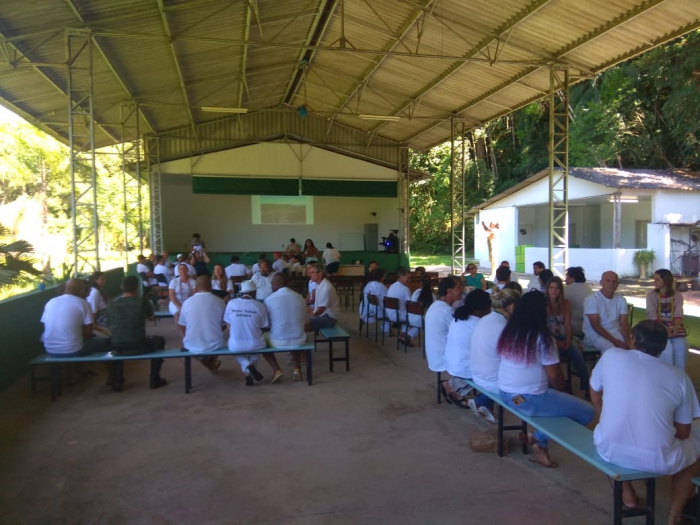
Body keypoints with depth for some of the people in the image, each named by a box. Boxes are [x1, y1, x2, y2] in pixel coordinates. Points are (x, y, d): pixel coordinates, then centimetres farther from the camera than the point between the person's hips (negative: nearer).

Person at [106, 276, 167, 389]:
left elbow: (111, 327, 13)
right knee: (159, 340, 26)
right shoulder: (142, 302, -7)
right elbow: (152, 318, 12)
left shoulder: (111, 305, 1)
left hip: (117, 349, 3)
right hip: (139, 347, -3)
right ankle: (155, 379, 22)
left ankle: (113, 377, 46)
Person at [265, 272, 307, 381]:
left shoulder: (269, 299, -10)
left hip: (278, 341, -2)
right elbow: (304, 322, 10)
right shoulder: (300, 298, -1)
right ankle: (297, 369, 23)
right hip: (299, 341, 3)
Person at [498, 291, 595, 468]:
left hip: (505, 393, 8)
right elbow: (555, 377, -13)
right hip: (531, 399, -8)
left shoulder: (508, 333, 5)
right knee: (587, 412, 3)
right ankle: (538, 439, 7)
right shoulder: (543, 338, -15)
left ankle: (540, 445, 19)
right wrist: (563, 391, 10)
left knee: (554, 396, 30)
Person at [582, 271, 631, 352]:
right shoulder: (592, 299, -13)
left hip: (615, 333, 6)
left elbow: (624, 323, 1)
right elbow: (595, 326, -16)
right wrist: (615, 341, -20)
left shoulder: (621, 299, 5)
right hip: (595, 334, -6)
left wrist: (627, 341, -17)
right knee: (611, 349, -34)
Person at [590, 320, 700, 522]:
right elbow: (683, 433, 7)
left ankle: (627, 494, 40)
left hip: (609, 450, 2)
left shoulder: (611, 356, 1)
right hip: (658, 460, -1)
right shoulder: (679, 376, 0)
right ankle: (674, 516, 32)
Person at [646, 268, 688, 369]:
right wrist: (664, 328, -26)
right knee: (666, 347, -31)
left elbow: (678, 314, -6)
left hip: (674, 327, 2)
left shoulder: (678, 296, 9)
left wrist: (676, 326, -28)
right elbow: (652, 315, -9)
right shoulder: (651, 295, 3)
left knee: (681, 346, -29)